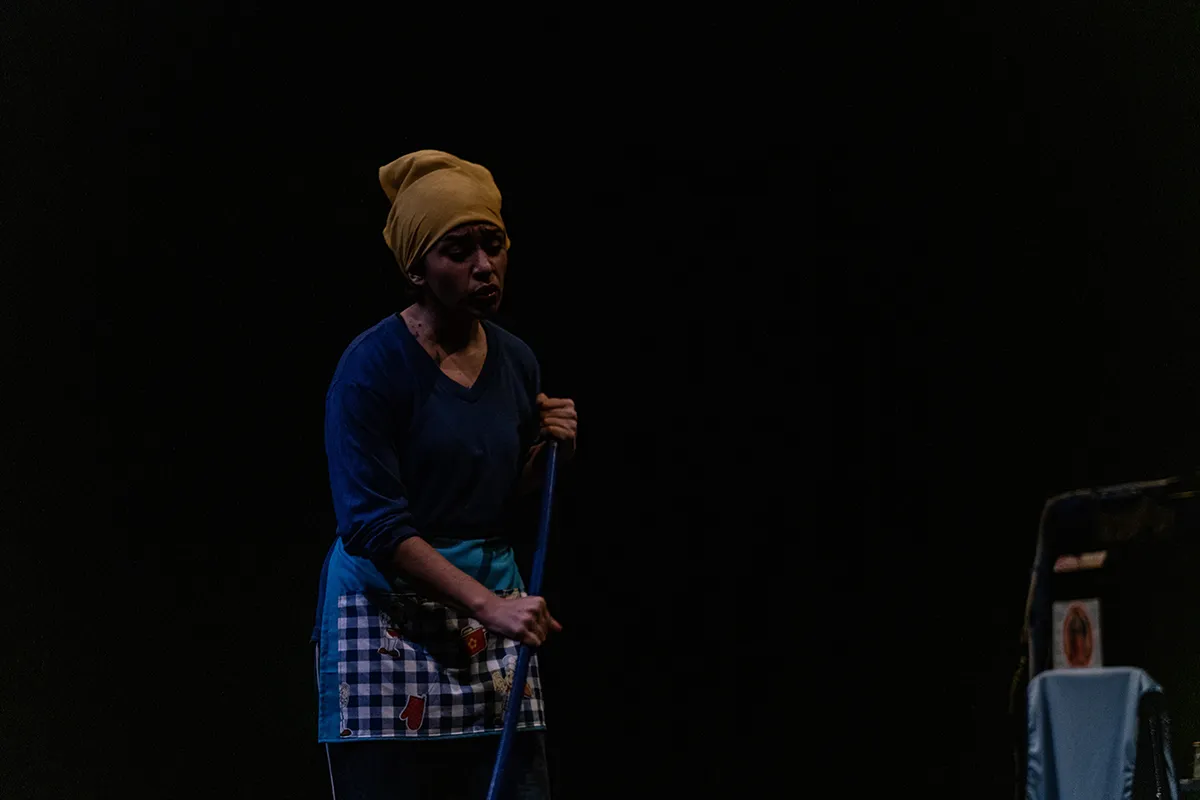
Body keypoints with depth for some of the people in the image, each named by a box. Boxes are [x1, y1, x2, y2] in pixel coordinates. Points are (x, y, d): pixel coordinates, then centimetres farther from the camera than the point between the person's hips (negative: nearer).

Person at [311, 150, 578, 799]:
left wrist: (547, 453, 0)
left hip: (492, 607, 6)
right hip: (388, 617, -6)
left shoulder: (516, 362, 9)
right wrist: (488, 605, -26)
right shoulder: (372, 367, -11)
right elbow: (373, 524, -19)